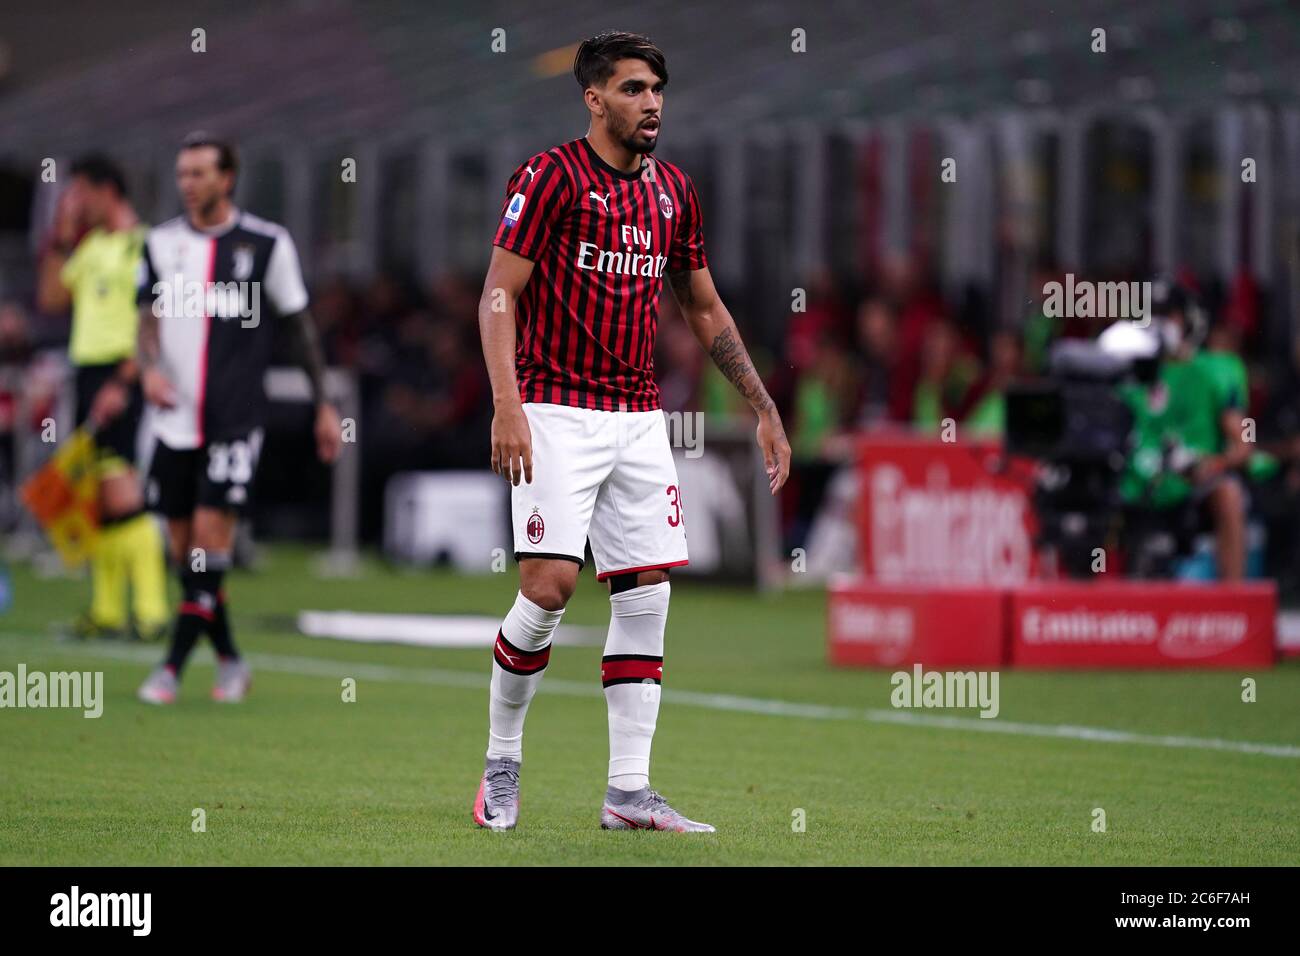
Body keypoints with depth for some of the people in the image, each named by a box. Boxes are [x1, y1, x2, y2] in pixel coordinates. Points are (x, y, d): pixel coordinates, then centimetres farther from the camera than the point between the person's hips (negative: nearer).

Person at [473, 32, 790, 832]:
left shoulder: (674, 191, 11)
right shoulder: (551, 176, -7)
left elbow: (705, 309, 21)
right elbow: (499, 294, -9)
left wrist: (765, 409, 16)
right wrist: (507, 406, -20)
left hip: (640, 420, 6)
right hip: (557, 414, -6)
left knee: (647, 596, 1)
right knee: (550, 586, -14)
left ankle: (629, 792, 4)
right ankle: (502, 761, 7)